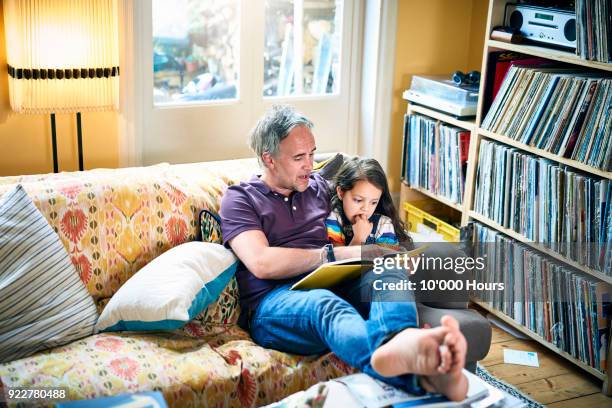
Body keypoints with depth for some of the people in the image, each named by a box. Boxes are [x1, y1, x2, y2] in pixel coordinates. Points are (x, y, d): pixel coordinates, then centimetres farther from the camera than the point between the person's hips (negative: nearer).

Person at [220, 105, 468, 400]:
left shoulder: (318, 187, 26)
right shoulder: (239, 198, 8)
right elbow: (261, 263, -9)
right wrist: (334, 254, -9)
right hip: (273, 303, -5)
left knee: (389, 271, -27)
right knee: (326, 305, -40)